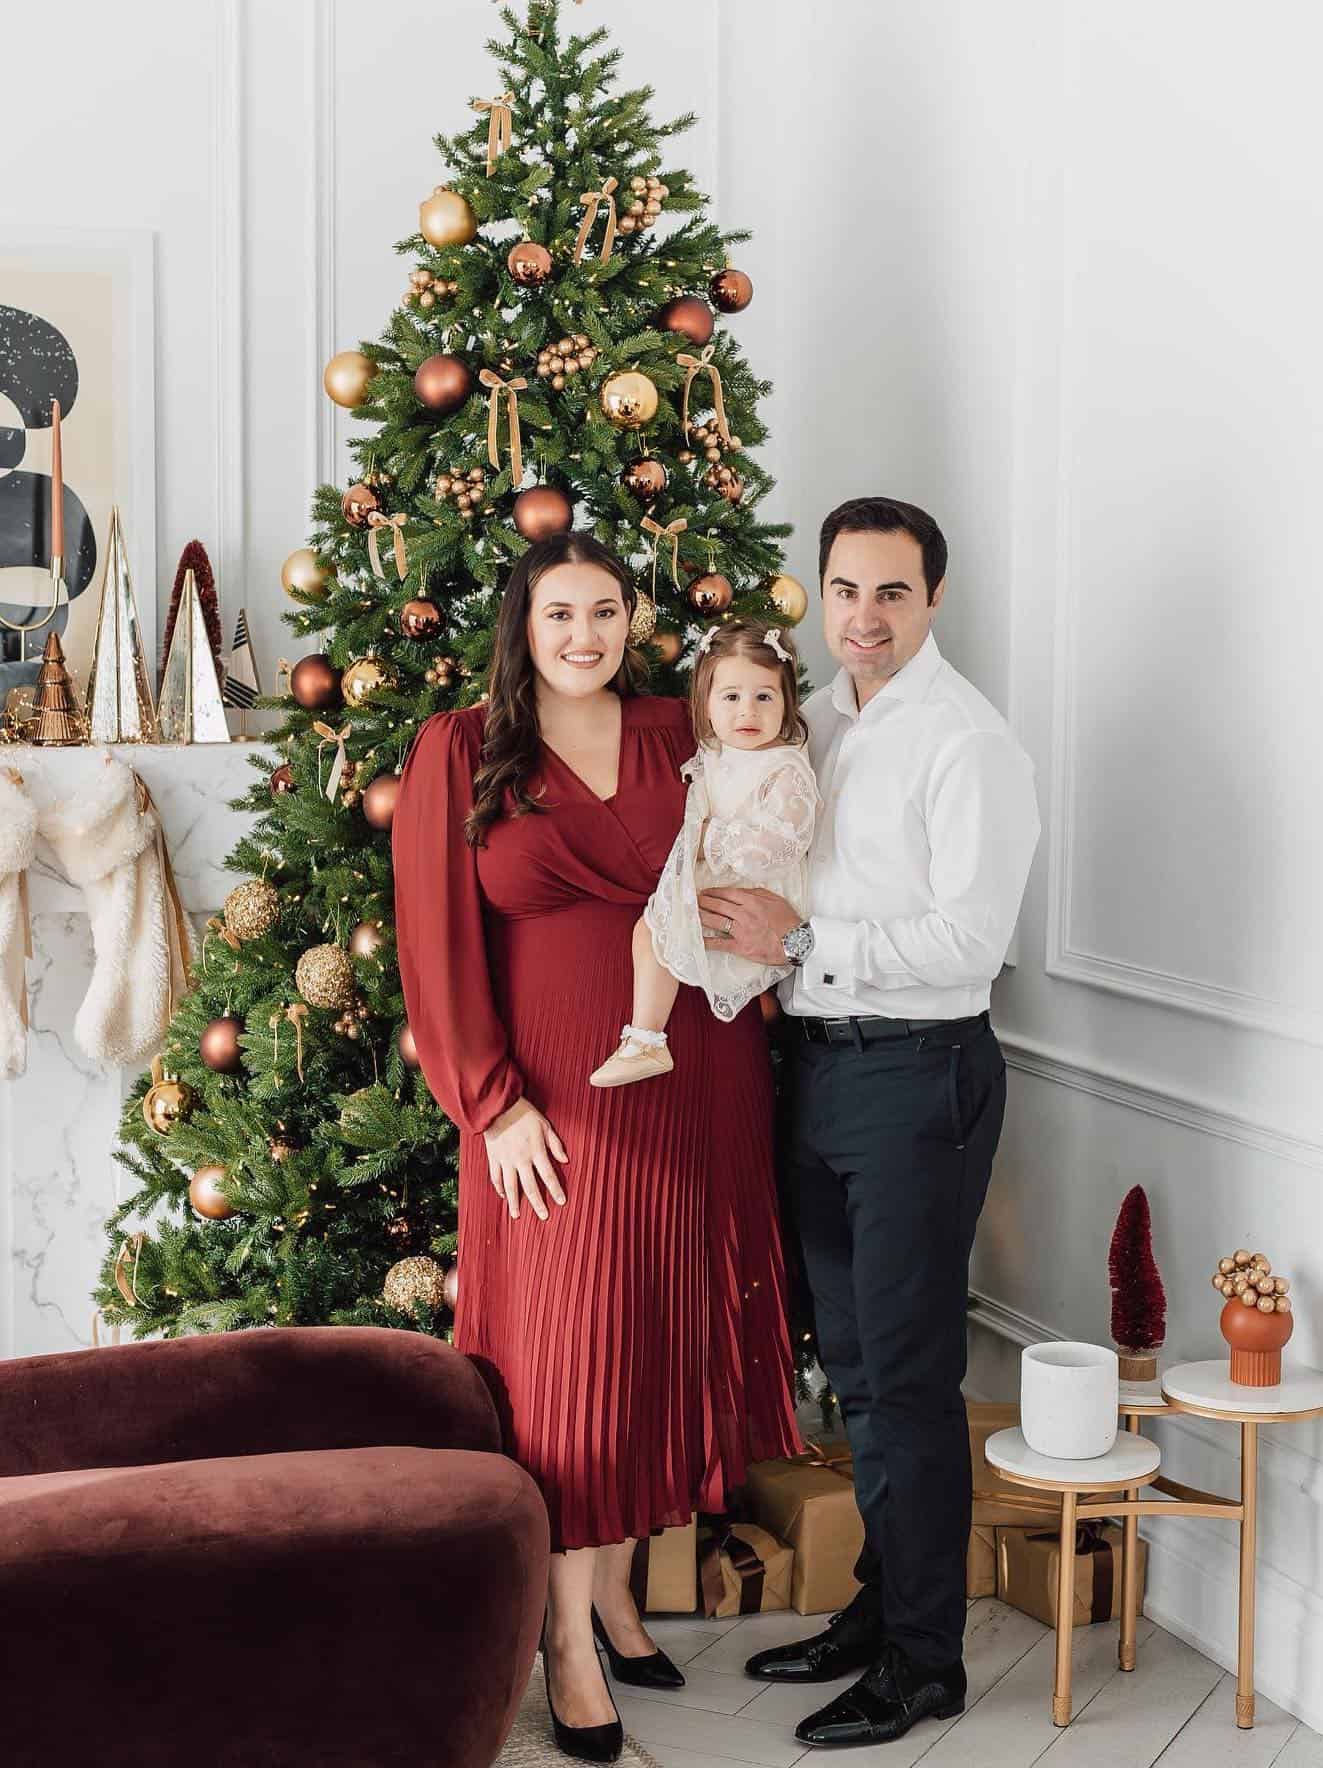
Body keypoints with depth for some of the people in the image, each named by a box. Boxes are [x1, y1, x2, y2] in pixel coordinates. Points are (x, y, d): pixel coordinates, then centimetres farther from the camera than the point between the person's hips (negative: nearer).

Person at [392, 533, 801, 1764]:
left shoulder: (680, 738, 8)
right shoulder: (460, 752, -1)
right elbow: (437, 942, -5)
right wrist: (495, 1103, -10)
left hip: (692, 1083, 4)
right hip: (552, 1098, -3)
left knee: (660, 1332, 10)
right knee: (565, 1347, 0)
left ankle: (613, 1583, 28)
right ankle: (568, 1639, 13)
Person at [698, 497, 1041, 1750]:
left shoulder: (967, 742, -13)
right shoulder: (813, 721, 12)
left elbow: (968, 940, -20)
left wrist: (798, 941, -17)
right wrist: (745, 924, 3)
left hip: (919, 1071, -8)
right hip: (819, 1062, 8)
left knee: (908, 1372, -2)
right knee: (851, 1359, 16)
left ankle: (923, 1660, 10)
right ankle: (878, 1604, 30)